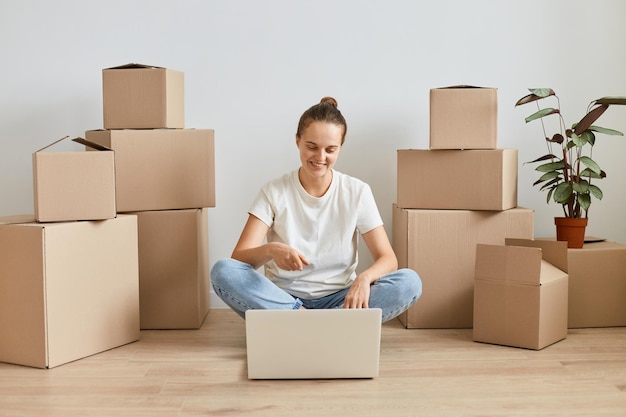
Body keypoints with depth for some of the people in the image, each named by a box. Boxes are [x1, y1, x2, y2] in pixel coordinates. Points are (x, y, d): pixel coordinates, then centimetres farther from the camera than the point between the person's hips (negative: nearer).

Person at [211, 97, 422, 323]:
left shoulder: (357, 192, -1)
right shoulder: (274, 192, -4)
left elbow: (388, 259, -5)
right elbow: (238, 259, -12)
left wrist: (364, 277, -28)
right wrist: (270, 250, -35)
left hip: (338, 299, 1)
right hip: (282, 297, 0)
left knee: (409, 282, -25)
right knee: (223, 271, -28)